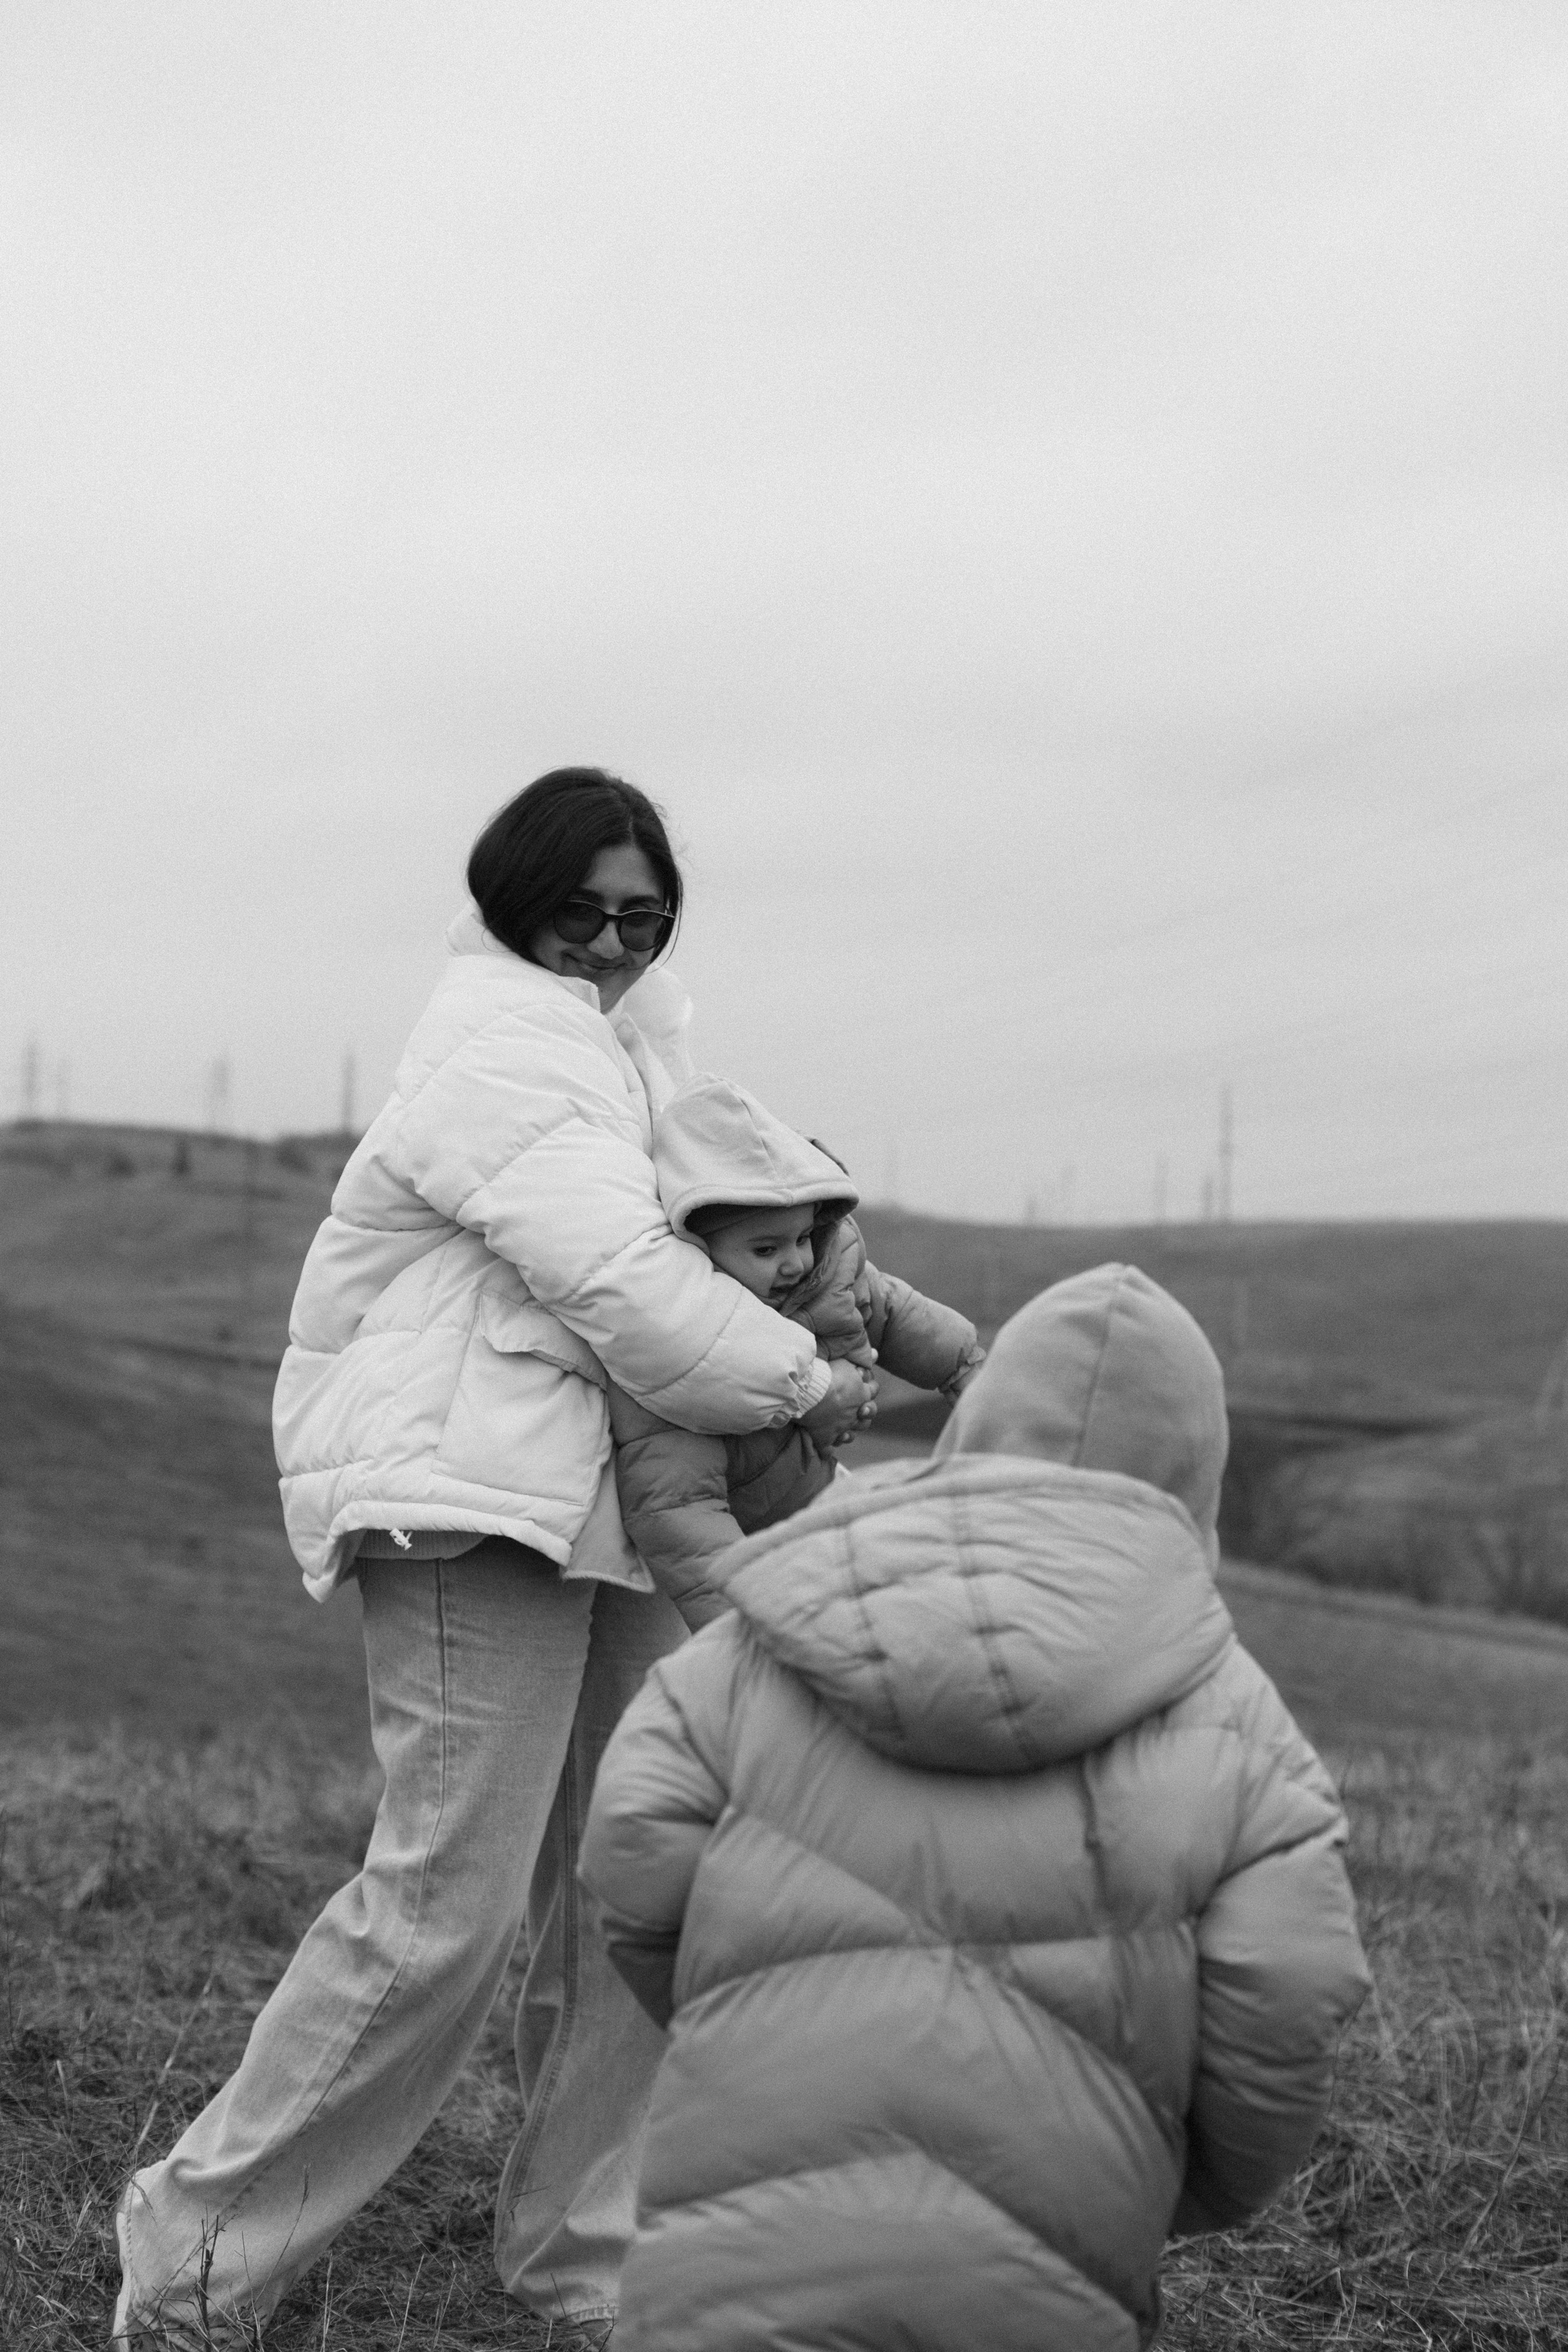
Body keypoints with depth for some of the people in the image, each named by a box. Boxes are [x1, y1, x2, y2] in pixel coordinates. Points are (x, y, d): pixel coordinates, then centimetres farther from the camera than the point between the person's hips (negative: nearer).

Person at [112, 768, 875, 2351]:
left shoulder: (634, 1026, 19)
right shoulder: (502, 1046, -12)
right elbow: (622, 1288, -22)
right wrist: (809, 1387, -10)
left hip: (598, 1508, 10)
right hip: (474, 1502, -10)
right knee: (450, 1900, -13)